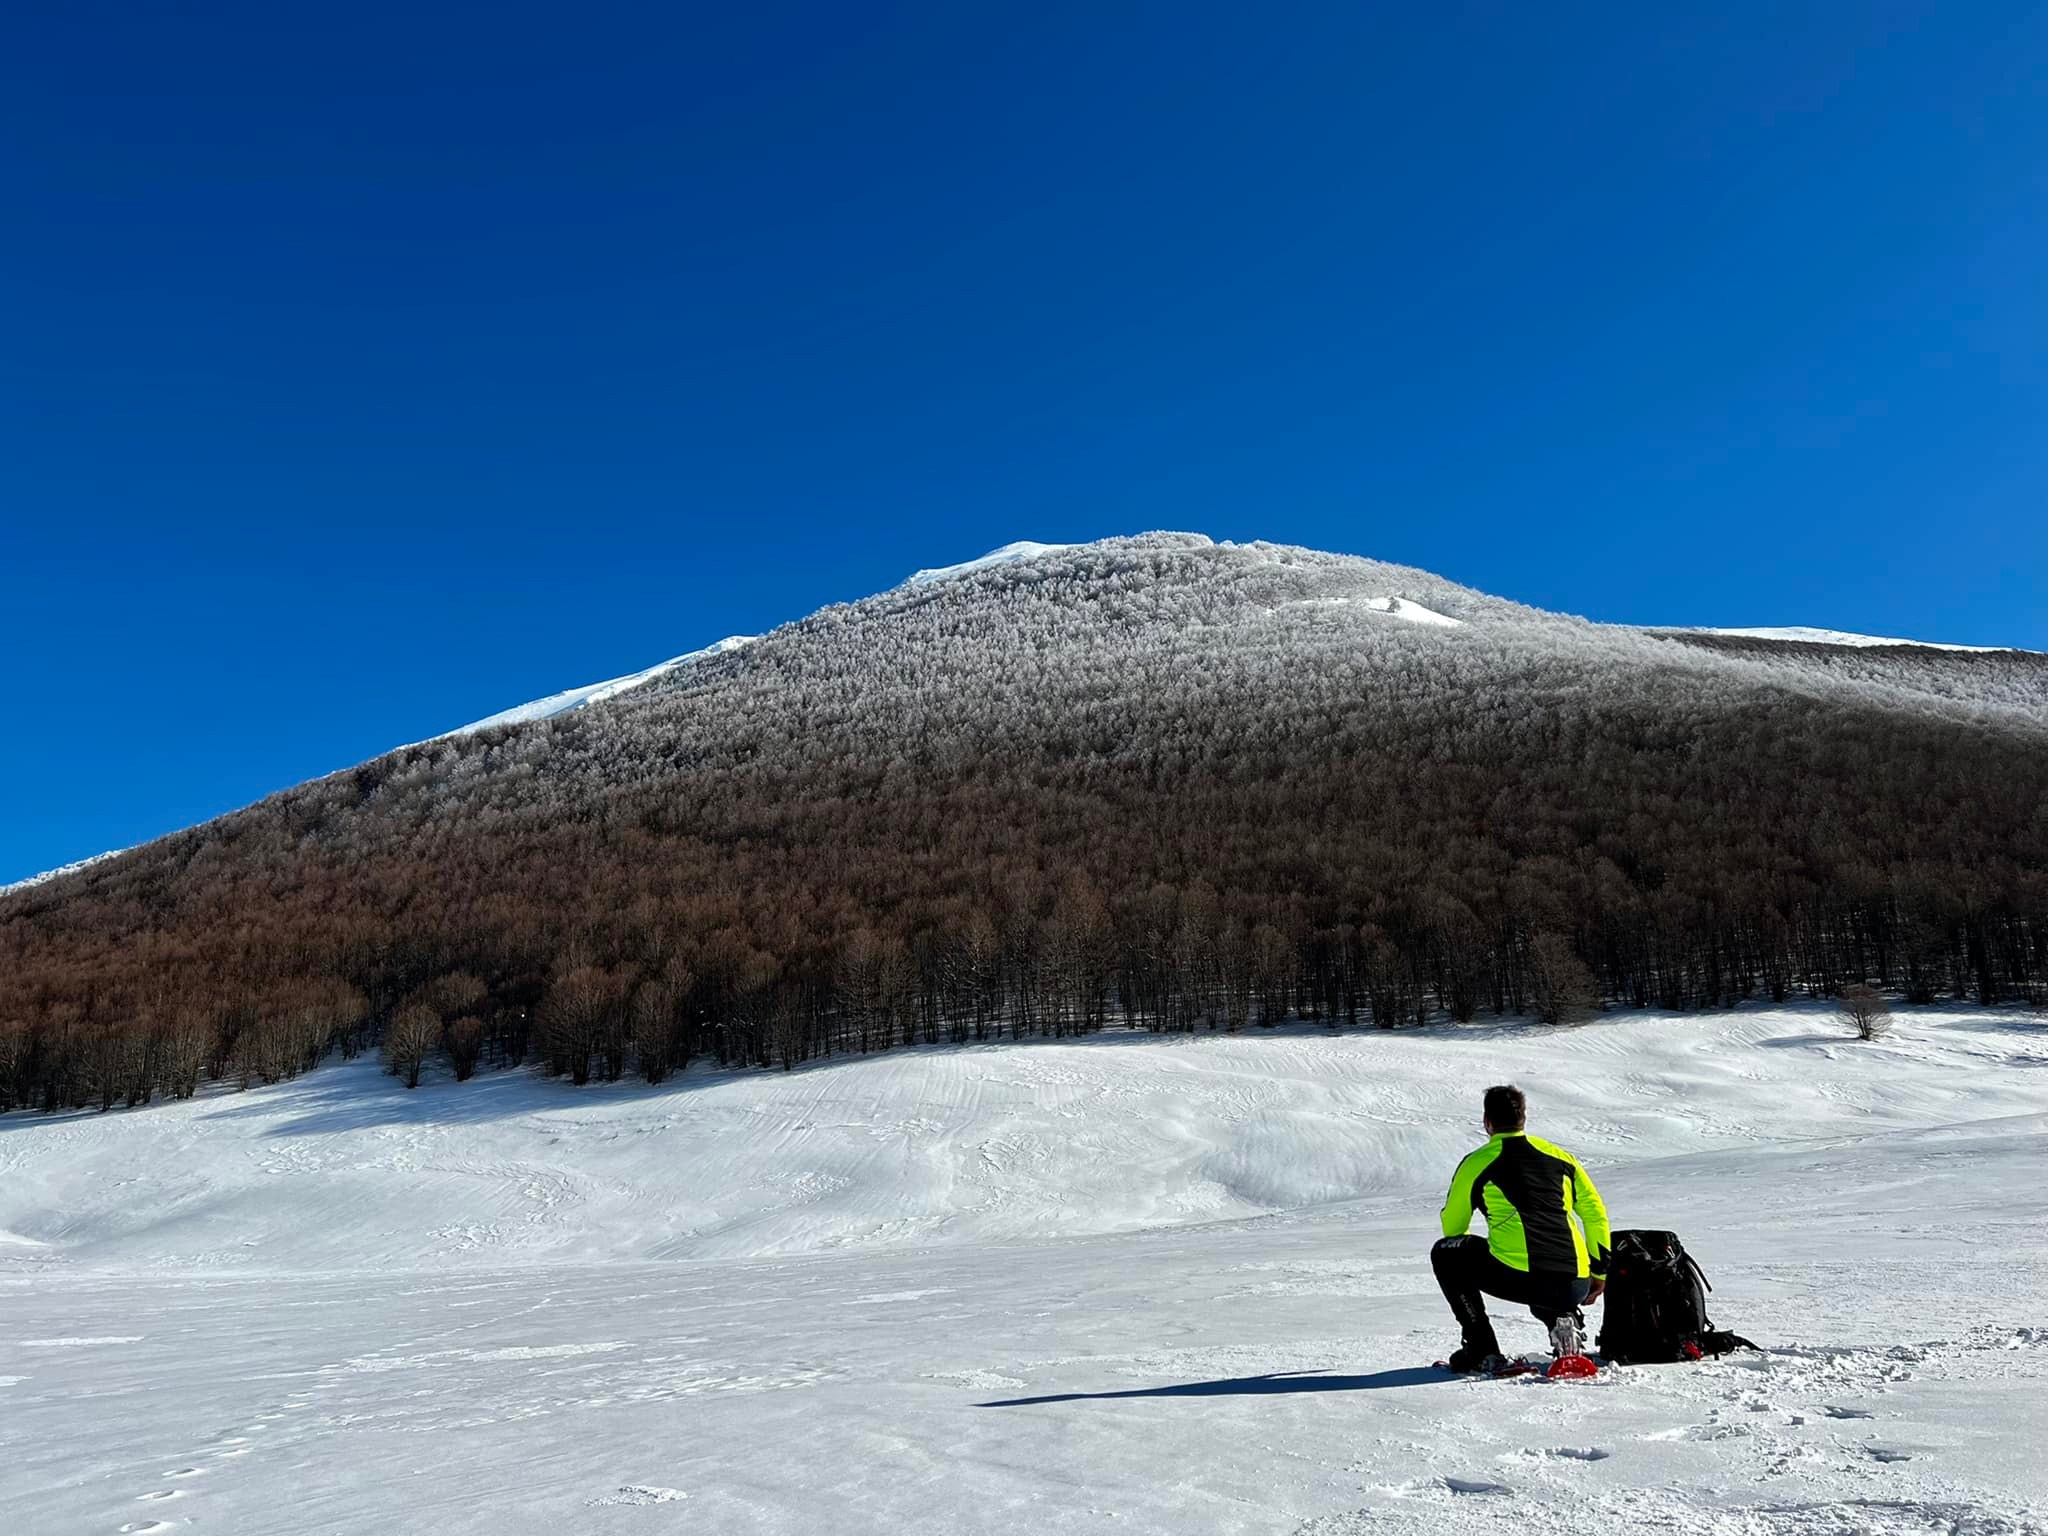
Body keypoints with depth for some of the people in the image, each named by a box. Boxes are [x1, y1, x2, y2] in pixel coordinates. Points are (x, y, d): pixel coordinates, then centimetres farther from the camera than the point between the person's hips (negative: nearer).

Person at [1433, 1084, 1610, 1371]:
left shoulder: (1476, 1163, 8)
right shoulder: (1560, 1156, 18)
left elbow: (1453, 1226, 20)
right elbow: (1596, 1214, 21)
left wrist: (1465, 1267, 40)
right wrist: (1600, 1272, 32)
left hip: (1519, 1279, -5)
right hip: (1575, 1287, 5)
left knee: (1443, 1253, 19)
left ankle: (1482, 1349, 11)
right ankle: (1564, 1320, 7)